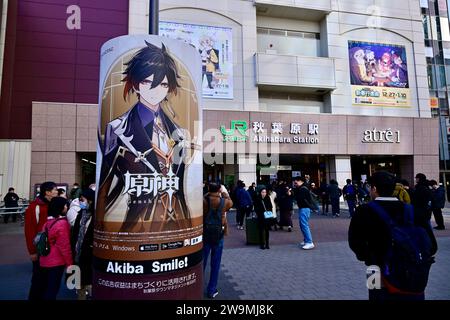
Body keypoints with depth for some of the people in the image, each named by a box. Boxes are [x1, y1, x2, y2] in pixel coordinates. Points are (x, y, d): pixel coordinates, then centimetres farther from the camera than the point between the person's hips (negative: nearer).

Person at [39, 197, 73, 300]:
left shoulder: (48, 221, 4)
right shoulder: (62, 223, -20)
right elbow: (65, 246, -18)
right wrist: (69, 263, -9)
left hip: (45, 261, 8)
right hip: (56, 262, -7)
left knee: (46, 287, 19)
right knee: (53, 289, 5)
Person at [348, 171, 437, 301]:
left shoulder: (365, 211, -12)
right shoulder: (412, 210, -1)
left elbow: (355, 242, -17)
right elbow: (431, 246, 0)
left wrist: (369, 259, -1)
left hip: (382, 280, -3)